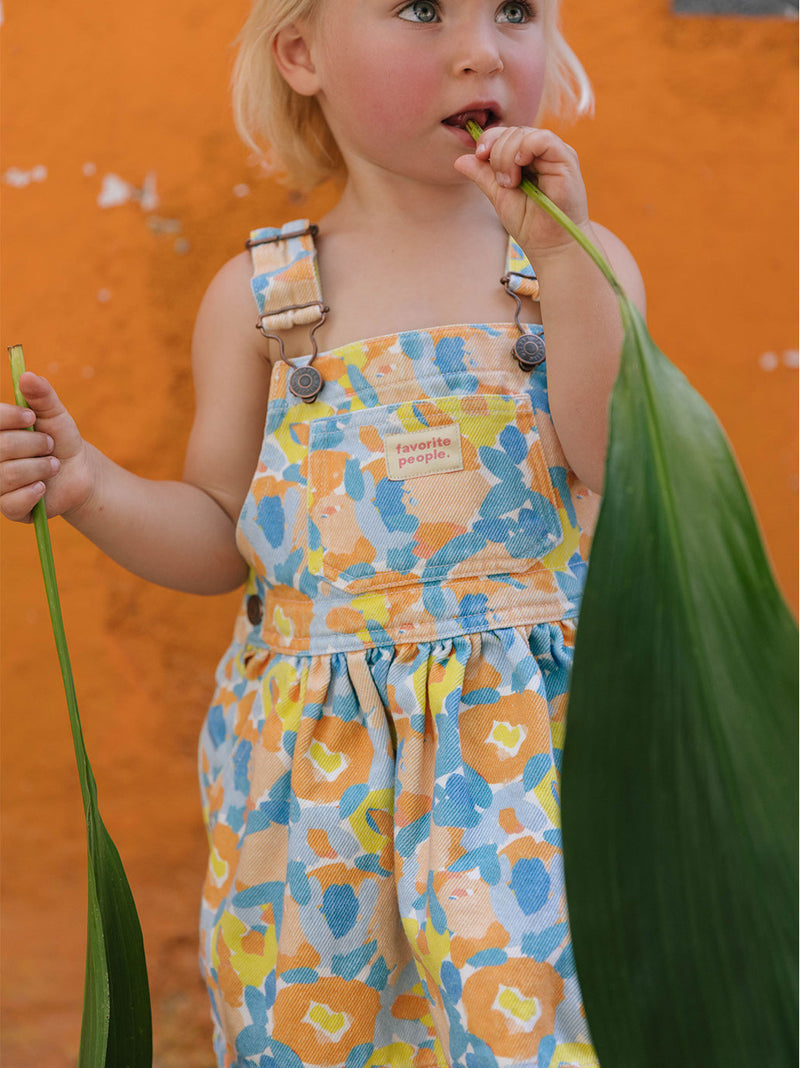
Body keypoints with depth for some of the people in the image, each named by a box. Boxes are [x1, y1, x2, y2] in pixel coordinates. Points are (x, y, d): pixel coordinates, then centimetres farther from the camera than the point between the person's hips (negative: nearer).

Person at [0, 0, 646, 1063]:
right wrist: (88, 485, -9)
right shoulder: (258, 296, 4)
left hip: (527, 728, -1)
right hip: (317, 753, 1)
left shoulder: (580, 260, 4)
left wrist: (562, 258, -16)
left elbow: (626, 470, -11)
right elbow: (221, 539, 9)